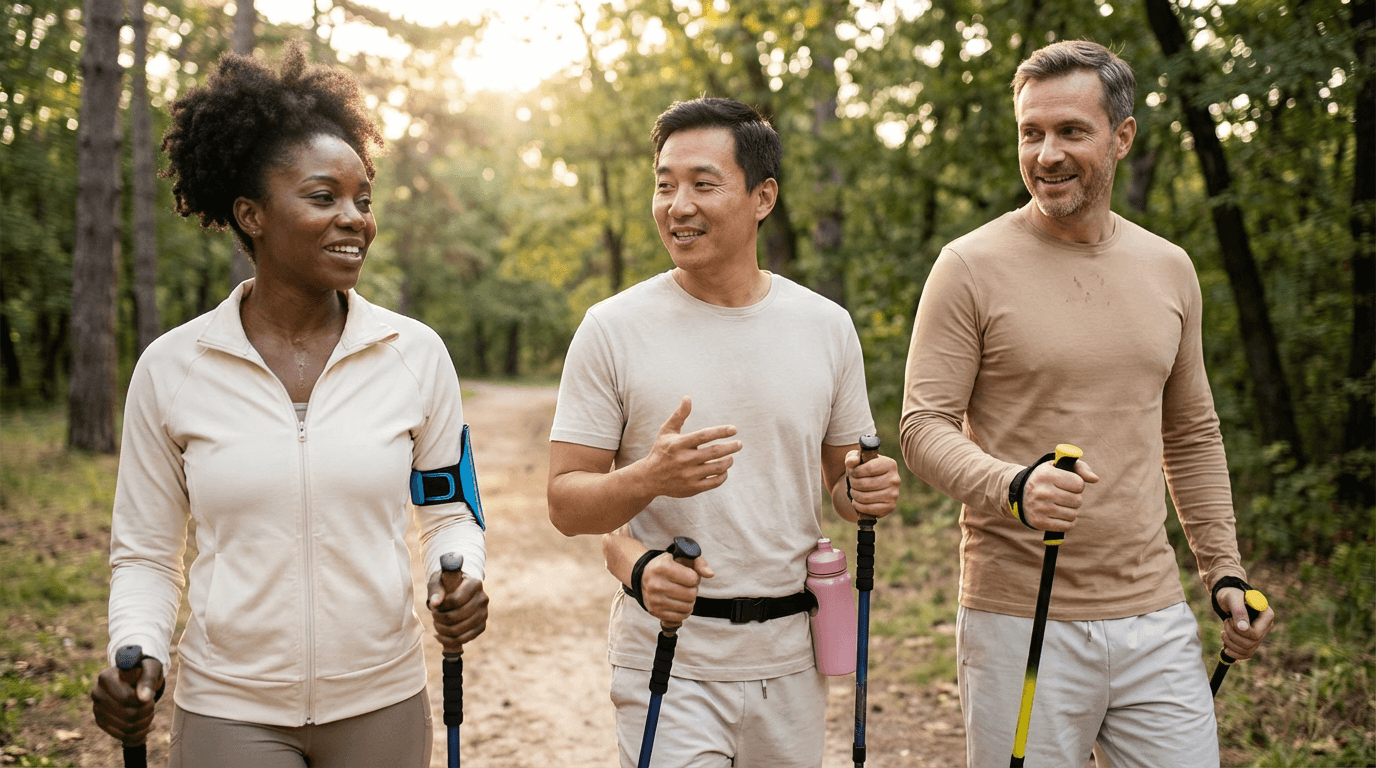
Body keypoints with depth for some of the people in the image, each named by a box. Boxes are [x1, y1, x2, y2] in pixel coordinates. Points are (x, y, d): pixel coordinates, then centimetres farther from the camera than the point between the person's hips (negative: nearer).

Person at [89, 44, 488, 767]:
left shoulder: (417, 354, -4)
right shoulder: (170, 368, -5)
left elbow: (449, 511, 7)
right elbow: (143, 552, 3)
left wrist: (461, 580, -14)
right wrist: (137, 654, -14)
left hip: (381, 701, 1)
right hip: (229, 708, -1)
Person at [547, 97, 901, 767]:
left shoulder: (827, 326, 2)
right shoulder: (613, 329, -7)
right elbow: (565, 503, -7)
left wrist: (865, 492, -10)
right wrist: (648, 478, -26)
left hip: (791, 658, 3)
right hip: (667, 659, -3)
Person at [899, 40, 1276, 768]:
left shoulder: (1170, 270, 10)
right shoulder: (971, 266, -5)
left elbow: (1193, 434, 19)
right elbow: (924, 428, -8)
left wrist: (1224, 571, 14)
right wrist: (1015, 487, -27)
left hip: (1154, 617, 4)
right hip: (1018, 620, -4)